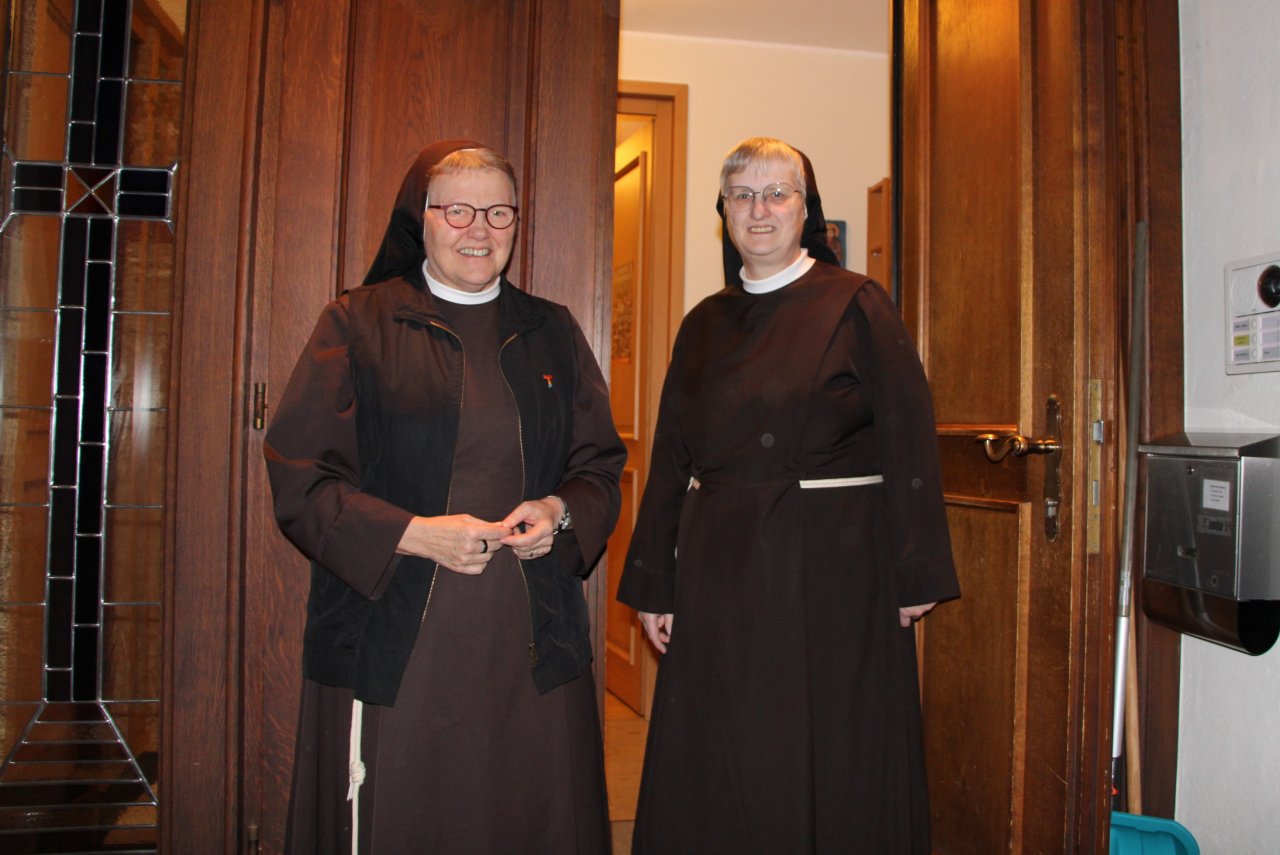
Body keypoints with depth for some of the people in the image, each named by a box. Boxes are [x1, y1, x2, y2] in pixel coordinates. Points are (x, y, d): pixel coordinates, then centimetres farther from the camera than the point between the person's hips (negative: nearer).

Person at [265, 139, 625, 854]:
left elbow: (601, 466, 14)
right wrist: (412, 533, -16)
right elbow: (300, 479, -3)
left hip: (529, 647, 3)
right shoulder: (359, 325, 3)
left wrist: (560, 512, -8)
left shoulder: (552, 333, 12)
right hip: (395, 644, -2)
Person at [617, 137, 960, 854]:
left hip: (832, 568, -4)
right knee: (717, 769, 10)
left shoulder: (858, 306, -2)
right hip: (719, 572, 4)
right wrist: (654, 582, 6)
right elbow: (672, 457, 10)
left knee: (829, 767, 7)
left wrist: (917, 576, -10)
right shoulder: (705, 324, 10)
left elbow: (908, 443, -6)